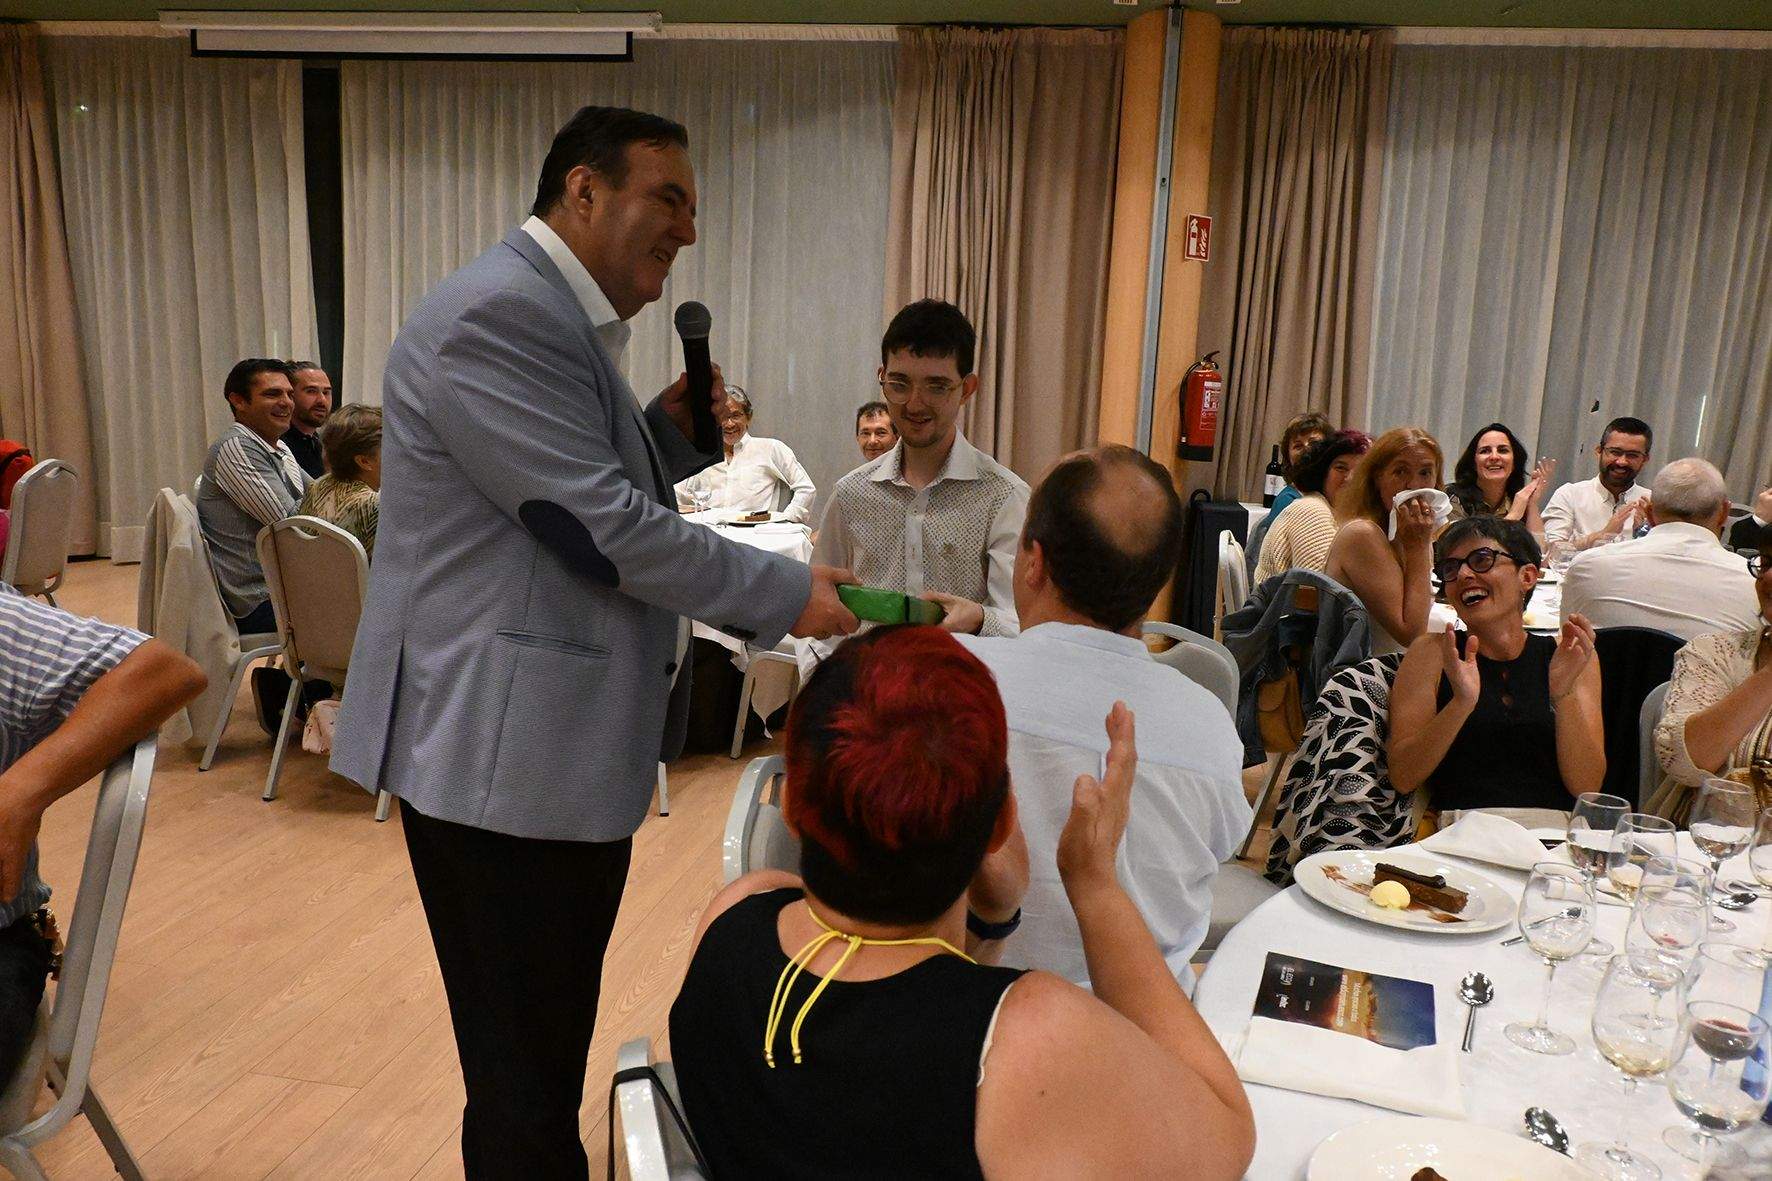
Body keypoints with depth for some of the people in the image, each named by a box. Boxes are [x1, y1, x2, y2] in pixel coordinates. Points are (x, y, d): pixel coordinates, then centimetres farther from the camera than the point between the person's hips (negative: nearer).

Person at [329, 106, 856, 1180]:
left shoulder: (565, 319, 17)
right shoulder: (500, 316, -17)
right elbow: (604, 529, -21)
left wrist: (670, 430, 4)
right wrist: (789, 595, -12)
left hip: (566, 747, 10)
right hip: (505, 755, -10)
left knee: (550, 1059, 21)